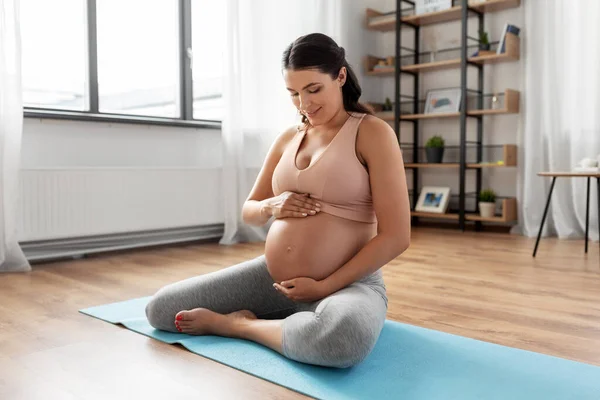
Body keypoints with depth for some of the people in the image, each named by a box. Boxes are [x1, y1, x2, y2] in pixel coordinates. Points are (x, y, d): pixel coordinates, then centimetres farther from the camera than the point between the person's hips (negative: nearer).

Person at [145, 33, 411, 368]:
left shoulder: (372, 132, -8)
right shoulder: (288, 139, 10)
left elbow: (396, 237, -14)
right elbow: (249, 211, 17)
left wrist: (324, 287, -16)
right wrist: (272, 207, -8)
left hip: (347, 283, -5)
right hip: (272, 277, 6)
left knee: (341, 338, -43)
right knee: (161, 308, 0)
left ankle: (240, 324, -12)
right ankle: (294, 320, 9)